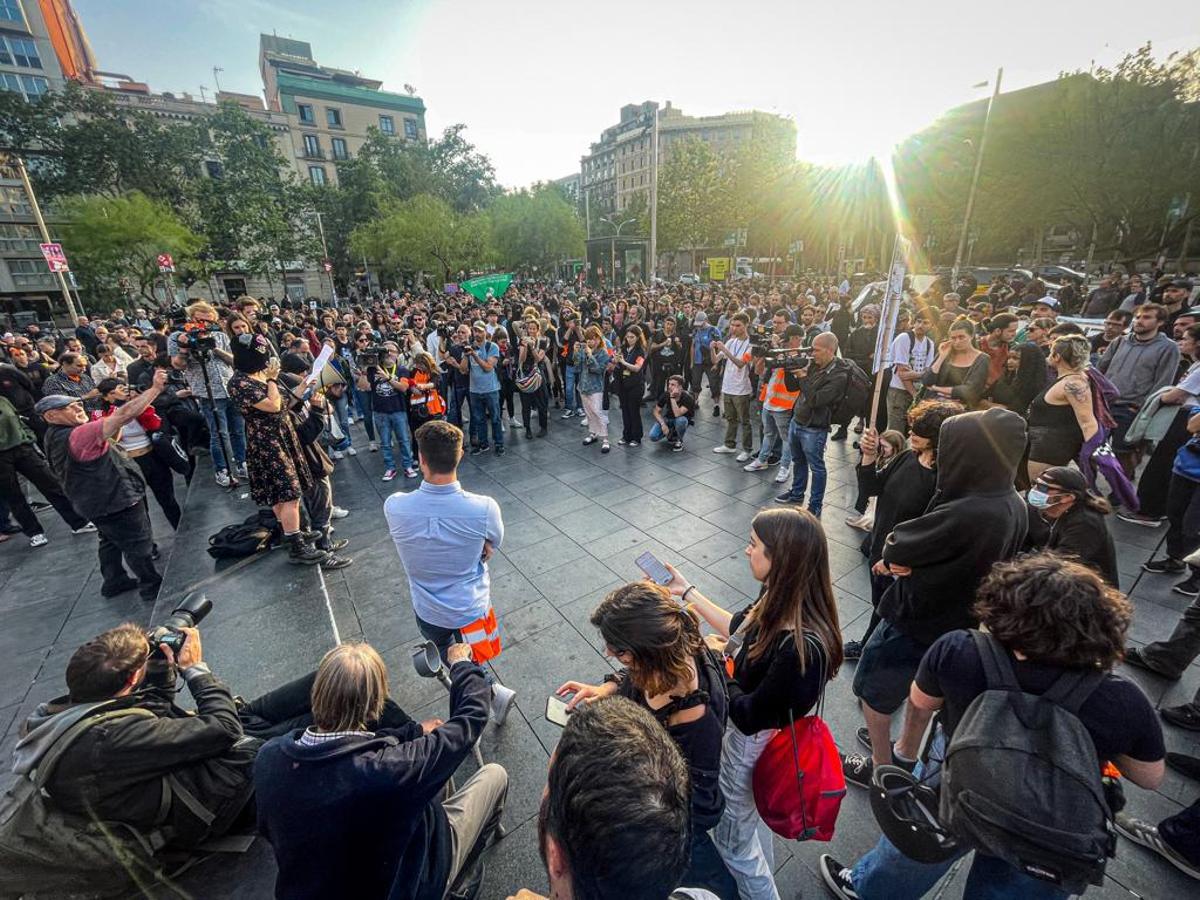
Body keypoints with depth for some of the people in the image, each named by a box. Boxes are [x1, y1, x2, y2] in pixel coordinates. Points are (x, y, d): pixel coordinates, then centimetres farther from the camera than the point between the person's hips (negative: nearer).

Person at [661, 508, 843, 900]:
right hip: (747, 734, 8)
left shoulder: (800, 648, -40)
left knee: (732, 839, 22)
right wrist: (687, 591, 3)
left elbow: (748, 716, -28)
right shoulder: (781, 600, -16)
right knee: (751, 816, 36)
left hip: (750, 746, -8)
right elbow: (739, 629, 2)